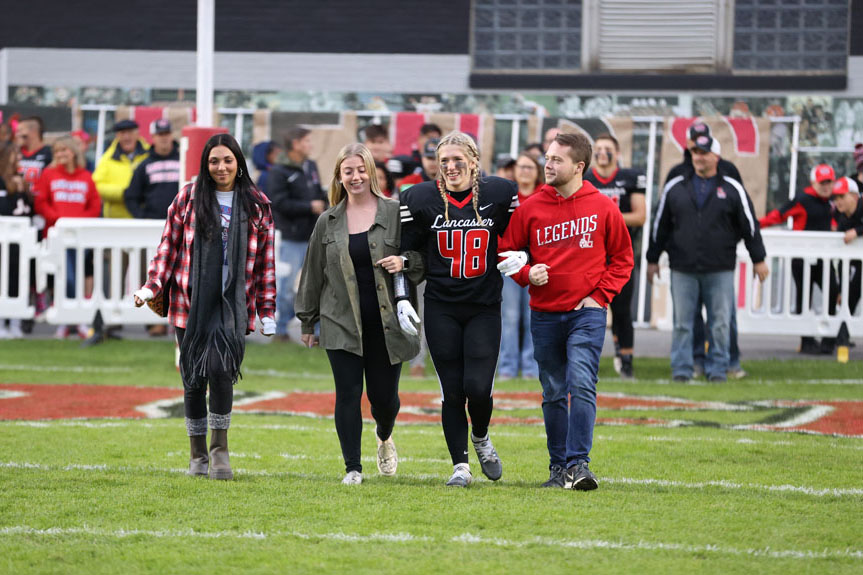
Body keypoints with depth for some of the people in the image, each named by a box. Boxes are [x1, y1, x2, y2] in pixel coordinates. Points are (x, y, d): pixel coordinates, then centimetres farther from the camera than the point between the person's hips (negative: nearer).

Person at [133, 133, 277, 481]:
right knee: (194, 378, 4)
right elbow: (169, 245, 8)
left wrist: (267, 311, 8)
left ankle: (220, 448, -8)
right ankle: (198, 455, 16)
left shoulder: (257, 205, 8)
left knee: (220, 367, -19)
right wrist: (152, 287, -3)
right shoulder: (188, 199, 6)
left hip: (233, 303, -1)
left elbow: (266, 260, 10)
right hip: (191, 305, 1)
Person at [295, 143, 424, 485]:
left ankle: (384, 438, 38)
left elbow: (423, 257, 6)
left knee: (383, 394, 4)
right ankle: (353, 467, 2)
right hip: (342, 324, 1)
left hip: (386, 323, -1)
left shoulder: (396, 214, 1)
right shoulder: (328, 222, 7)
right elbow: (313, 273, 13)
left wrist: (405, 262, -17)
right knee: (348, 394, -5)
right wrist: (307, 323, 15)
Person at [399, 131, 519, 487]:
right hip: (441, 308, 0)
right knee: (452, 391, 0)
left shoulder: (499, 194, -2)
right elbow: (407, 251, 4)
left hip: (484, 307, 0)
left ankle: (481, 437, 22)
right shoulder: (421, 199, -2)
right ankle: (460, 465, 10)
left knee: (478, 388, -9)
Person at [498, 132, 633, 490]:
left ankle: (579, 463, -19)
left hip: (587, 313, -3)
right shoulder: (530, 208, 3)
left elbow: (622, 257, 7)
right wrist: (526, 274, -8)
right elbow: (507, 251, 11)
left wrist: (601, 294, -3)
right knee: (553, 394, 9)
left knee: (582, 386, -17)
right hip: (544, 314, 3)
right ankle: (559, 467, 16)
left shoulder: (602, 208, -1)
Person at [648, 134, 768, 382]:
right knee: (682, 322, 1)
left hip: (720, 269, -1)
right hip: (683, 269, 1)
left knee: (720, 323, 1)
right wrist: (653, 260, 14)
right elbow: (660, 225, 14)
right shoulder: (675, 188, 8)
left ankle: (718, 369, 9)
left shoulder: (732, 189, 4)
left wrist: (758, 260, 7)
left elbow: (749, 225, 7)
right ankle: (681, 369, 7)